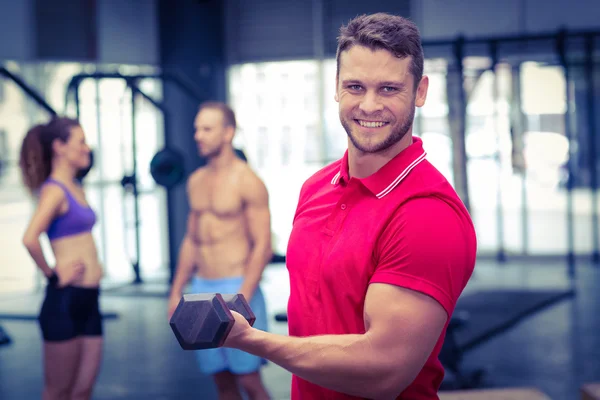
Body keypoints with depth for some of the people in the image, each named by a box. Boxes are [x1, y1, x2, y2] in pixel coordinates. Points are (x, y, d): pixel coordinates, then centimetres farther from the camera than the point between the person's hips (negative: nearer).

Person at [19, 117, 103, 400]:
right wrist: (52, 275, -15)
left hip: (88, 301, 8)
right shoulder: (54, 190, -12)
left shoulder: (76, 188, 14)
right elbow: (30, 238, -28)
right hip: (65, 300, -8)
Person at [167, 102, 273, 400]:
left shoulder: (247, 181, -9)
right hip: (201, 289, 6)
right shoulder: (196, 181, 12)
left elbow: (262, 247, -12)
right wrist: (176, 292, 14)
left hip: (236, 288, -6)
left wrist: (241, 300, -19)